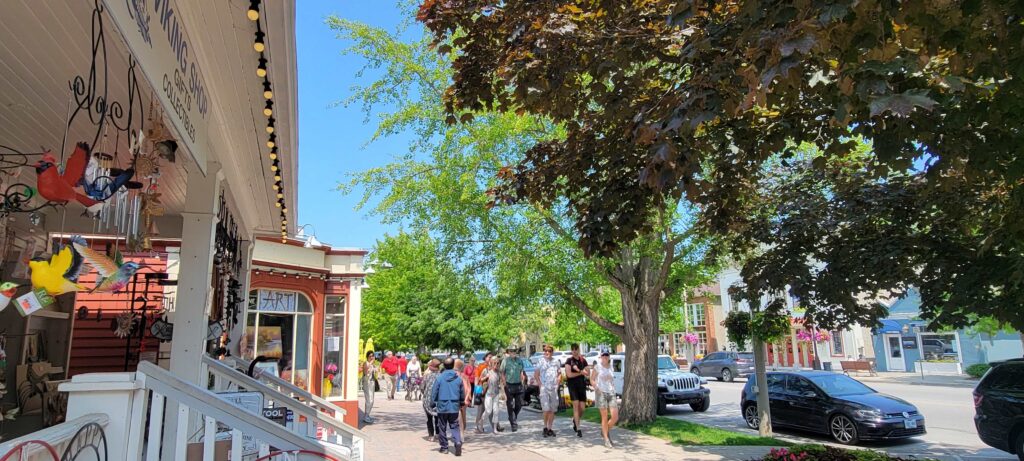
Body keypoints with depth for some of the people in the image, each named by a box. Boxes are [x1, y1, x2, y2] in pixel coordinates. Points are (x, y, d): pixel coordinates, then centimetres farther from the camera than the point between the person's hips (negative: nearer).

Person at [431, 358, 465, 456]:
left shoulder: (439, 378, -10)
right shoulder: (458, 378, -3)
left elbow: (434, 392, -4)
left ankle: (444, 447, 18)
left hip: (442, 407, -1)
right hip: (454, 407, 2)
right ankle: (458, 442, -14)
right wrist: (461, 403, 24)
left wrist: (433, 403, 11)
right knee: (455, 427, 9)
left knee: (442, 428, 12)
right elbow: (462, 393, 7)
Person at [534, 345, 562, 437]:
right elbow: (536, 375, 2)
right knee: (546, 409, -11)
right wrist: (540, 384, -6)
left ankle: (550, 428, 16)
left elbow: (559, 374, 18)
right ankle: (545, 427, 5)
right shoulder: (541, 361, -1)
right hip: (544, 388, -4)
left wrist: (557, 384, 6)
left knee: (552, 410, 6)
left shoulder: (556, 362, 8)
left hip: (554, 389, 4)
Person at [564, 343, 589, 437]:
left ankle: (575, 420, 33)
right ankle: (578, 429, -11)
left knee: (582, 407, 1)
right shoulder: (569, 361, -1)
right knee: (576, 405, -14)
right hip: (572, 385, -3)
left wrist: (578, 369, -13)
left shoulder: (583, 360, 9)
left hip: (582, 385, 3)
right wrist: (581, 373, -4)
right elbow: (569, 374, -11)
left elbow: (587, 373, 1)